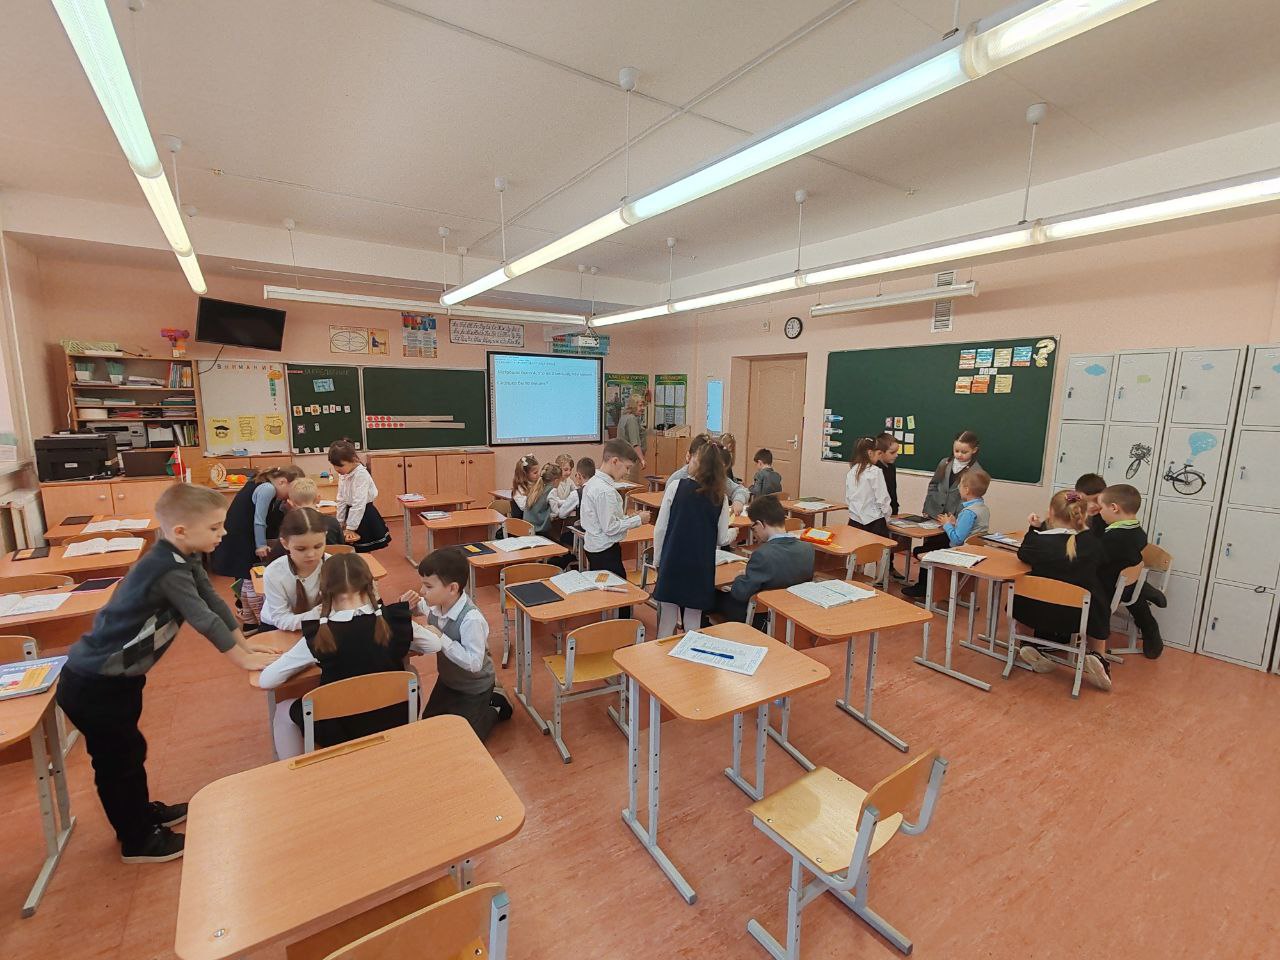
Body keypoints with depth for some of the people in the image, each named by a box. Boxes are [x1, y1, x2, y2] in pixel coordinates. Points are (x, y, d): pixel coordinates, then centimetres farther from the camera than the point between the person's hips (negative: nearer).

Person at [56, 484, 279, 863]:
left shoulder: (185, 559, -3)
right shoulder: (167, 571, -32)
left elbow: (215, 601, 3)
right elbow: (205, 619, -27)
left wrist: (245, 644, 6)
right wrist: (244, 660, -16)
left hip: (118, 675, 9)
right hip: (93, 685, -9)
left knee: (126, 750, 24)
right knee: (118, 759, 8)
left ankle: (143, 813, 44)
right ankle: (138, 842, 27)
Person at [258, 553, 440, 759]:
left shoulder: (318, 638, -19)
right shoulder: (395, 621, -14)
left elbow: (265, 681, -10)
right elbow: (435, 644, 2)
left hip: (341, 733, -2)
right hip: (397, 721, 2)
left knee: (284, 710, 22)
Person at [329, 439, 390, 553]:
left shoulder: (361, 475, -23)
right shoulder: (343, 475, 2)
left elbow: (359, 504, -24)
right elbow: (341, 500, 9)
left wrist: (350, 527, -20)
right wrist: (340, 521, 10)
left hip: (365, 517, -7)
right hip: (351, 513, 7)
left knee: (362, 553, 2)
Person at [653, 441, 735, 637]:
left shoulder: (677, 487, -7)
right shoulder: (720, 498, -2)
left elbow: (660, 528, -6)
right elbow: (722, 539, 3)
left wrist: (658, 560, 7)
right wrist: (733, 533, 26)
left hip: (672, 563, -1)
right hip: (701, 567, 1)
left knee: (667, 621, 9)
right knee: (693, 623, 12)